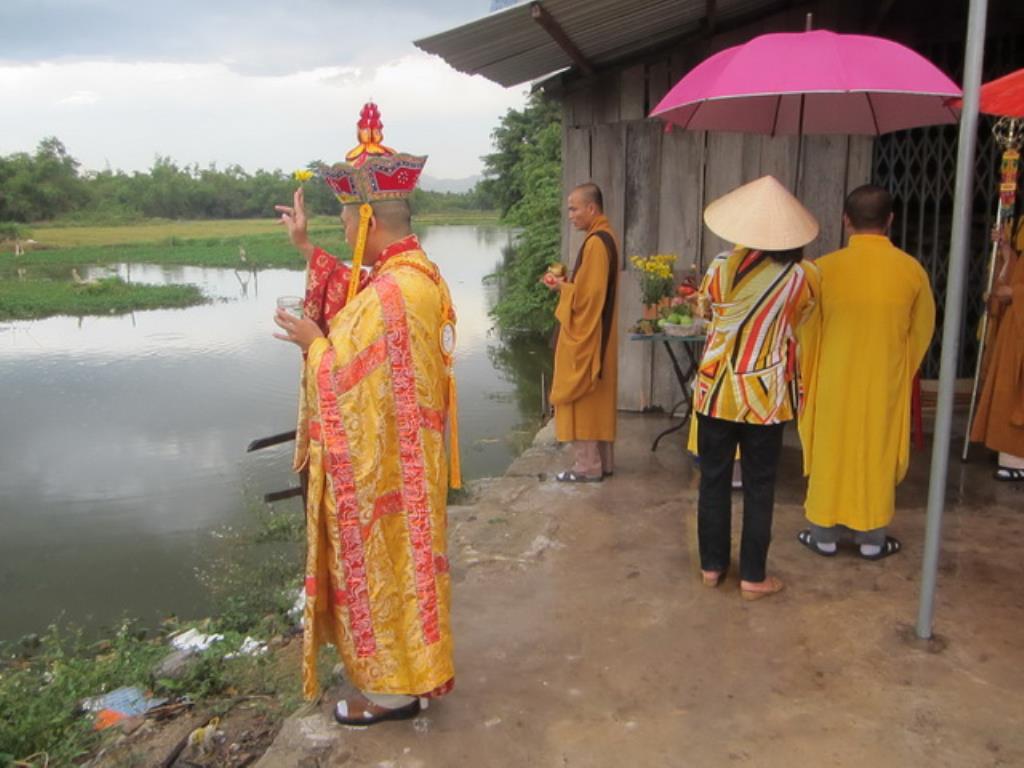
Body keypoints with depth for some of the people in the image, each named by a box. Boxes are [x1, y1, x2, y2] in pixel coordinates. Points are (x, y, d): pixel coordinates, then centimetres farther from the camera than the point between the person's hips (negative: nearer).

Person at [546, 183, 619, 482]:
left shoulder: (596, 242, -19)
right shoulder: (605, 237, 13)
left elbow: (588, 293, -23)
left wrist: (562, 287, -7)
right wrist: (566, 283, 6)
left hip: (585, 335, -10)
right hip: (597, 334, 10)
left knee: (581, 398, -3)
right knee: (596, 399, 13)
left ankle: (588, 466, 3)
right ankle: (602, 461, 20)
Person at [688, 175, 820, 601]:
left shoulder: (722, 266, -7)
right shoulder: (801, 277, -10)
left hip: (717, 388, 1)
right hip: (765, 394, -1)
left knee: (714, 479, 12)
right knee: (759, 486, 9)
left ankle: (712, 565, 23)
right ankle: (752, 576, 16)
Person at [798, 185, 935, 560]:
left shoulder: (826, 268, -11)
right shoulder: (911, 269, -7)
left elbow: (808, 332, -2)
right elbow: (922, 331, 4)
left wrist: (810, 377, 12)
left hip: (835, 382, -1)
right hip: (886, 384, 1)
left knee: (830, 453, 11)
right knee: (879, 455, 12)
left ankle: (824, 535, 19)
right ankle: (872, 539, 22)